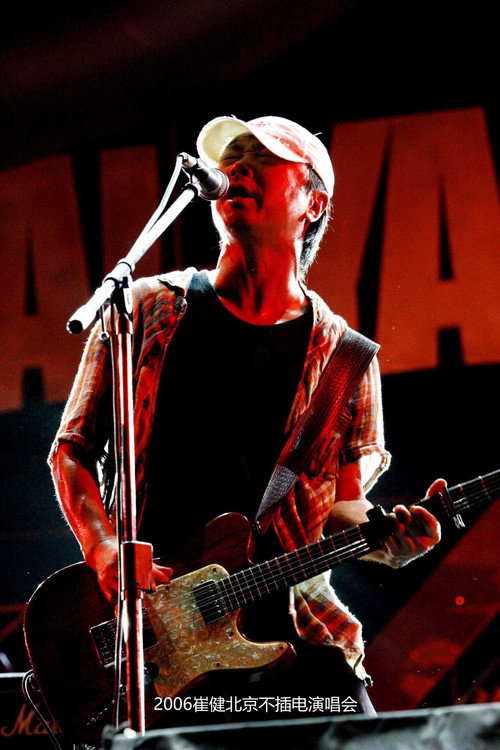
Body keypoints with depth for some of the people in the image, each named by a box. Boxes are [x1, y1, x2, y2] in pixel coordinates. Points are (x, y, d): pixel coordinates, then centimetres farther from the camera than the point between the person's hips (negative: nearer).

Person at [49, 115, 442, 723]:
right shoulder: (147, 309, 6)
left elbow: (343, 507, 11)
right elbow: (72, 450, 10)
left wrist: (391, 540, -12)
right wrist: (105, 551, -8)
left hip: (289, 626, 1)